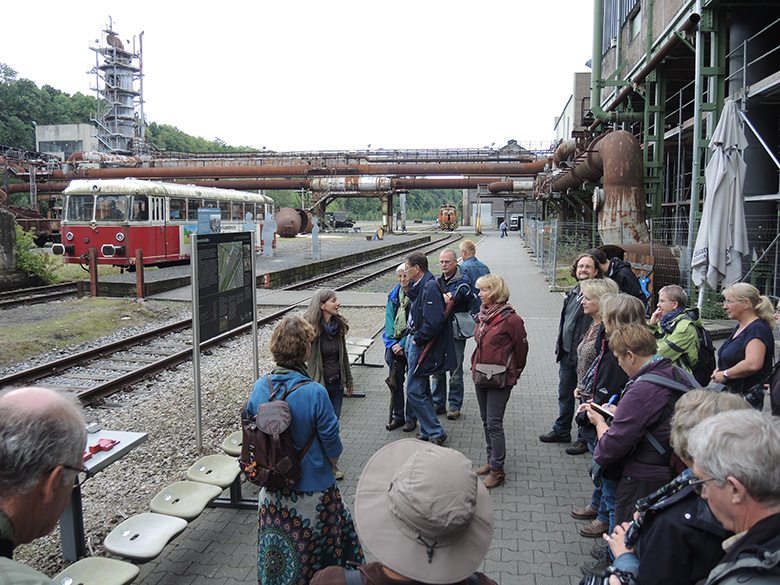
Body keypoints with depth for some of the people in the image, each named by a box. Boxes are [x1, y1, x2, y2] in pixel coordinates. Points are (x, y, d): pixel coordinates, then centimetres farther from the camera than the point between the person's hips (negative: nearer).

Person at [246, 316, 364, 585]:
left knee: (278, 552, 24)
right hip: (312, 490, -4)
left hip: (272, 490, 5)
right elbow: (332, 445, -15)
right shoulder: (315, 393, -25)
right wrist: (330, 467, 6)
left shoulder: (260, 387, -10)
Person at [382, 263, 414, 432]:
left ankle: (411, 417, 19)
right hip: (394, 344, 4)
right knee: (396, 381, 10)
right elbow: (389, 321, 5)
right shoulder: (393, 296, 7)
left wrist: (403, 344, -15)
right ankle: (397, 416, 24)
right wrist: (392, 343, -7)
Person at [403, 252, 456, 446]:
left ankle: (436, 432, 3)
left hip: (423, 348, -10)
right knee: (421, 390, 16)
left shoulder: (430, 287, -20)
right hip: (416, 343, 10)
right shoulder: (421, 286, 11)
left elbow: (434, 321, -28)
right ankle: (427, 432, 27)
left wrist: (417, 339, -18)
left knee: (414, 391, -6)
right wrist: (410, 337, 13)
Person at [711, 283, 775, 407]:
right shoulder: (741, 326, 16)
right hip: (730, 392, 9)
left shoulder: (757, 329, -16)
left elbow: (753, 364, -31)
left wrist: (725, 374, -16)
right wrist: (719, 369, 11)